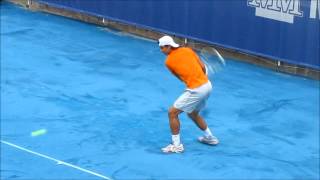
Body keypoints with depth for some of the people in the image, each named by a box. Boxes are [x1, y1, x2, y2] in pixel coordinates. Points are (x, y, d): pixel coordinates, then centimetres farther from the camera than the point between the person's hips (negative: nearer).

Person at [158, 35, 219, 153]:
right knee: (192, 114, 29)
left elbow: (180, 77, 7)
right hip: (207, 85, 7)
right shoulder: (188, 50, 9)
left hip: (196, 90, -7)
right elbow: (203, 67, 12)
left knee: (172, 113, 2)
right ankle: (209, 137, 42)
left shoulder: (168, 61, -4)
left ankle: (176, 145, 5)